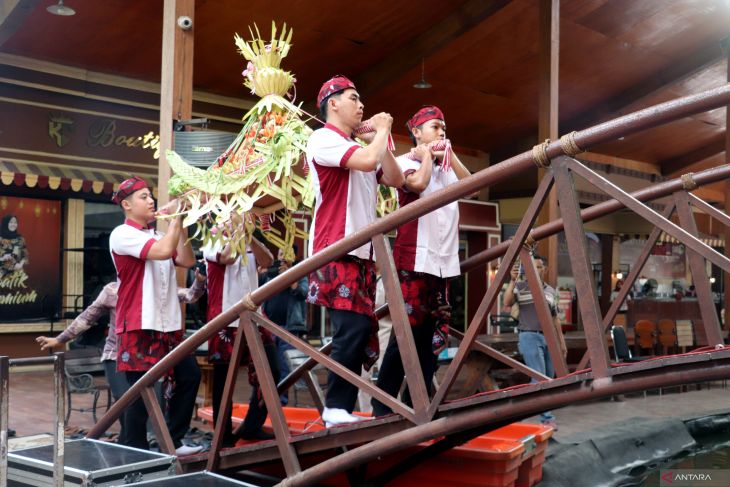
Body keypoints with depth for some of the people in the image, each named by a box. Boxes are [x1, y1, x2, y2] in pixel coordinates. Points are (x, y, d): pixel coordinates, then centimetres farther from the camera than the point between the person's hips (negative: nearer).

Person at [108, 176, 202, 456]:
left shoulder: (157, 236, 16)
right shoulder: (122, 234, -8)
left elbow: (187, 260, 4)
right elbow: (164, 251, -23)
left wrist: (181, 222, 0)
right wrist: (176, 216, -13)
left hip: (168, 324, 8)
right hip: (139, 326, -8)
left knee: (188, 375, 10)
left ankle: (173, 442, 23)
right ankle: (135, 452, 10)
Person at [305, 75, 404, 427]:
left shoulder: (359, 148, 23)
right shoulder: (324, 139, -4)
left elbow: (396, 180, 16)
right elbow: (368, 161, -19)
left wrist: (380, 139, 10)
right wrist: (381, 130, -1)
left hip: (362, 252, 9)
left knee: (363, 332, 5)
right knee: (353, 329, -16)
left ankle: (342, 409, 9)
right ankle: (336, 408, -8)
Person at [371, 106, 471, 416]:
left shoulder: (446, 166, 21)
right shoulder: (405, 161, 2)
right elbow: (418, 182, -18)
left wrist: (450, 155, 5)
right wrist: (426, 154, -3)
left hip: (444, 260, 7)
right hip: (414, 258, -7)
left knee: (435, 332, 4)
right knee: (409, 328, -9)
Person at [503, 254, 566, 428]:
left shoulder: (551, 291, 13)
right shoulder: (521, 286, -2)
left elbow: (555, 319, 19)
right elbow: (507, 302, -20)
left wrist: (561, 341, 16)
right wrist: (512, 280, -29)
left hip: (548, 338, 6)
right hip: (529, 337, -6)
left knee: (548, 379, 8)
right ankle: (547, 418, -7)